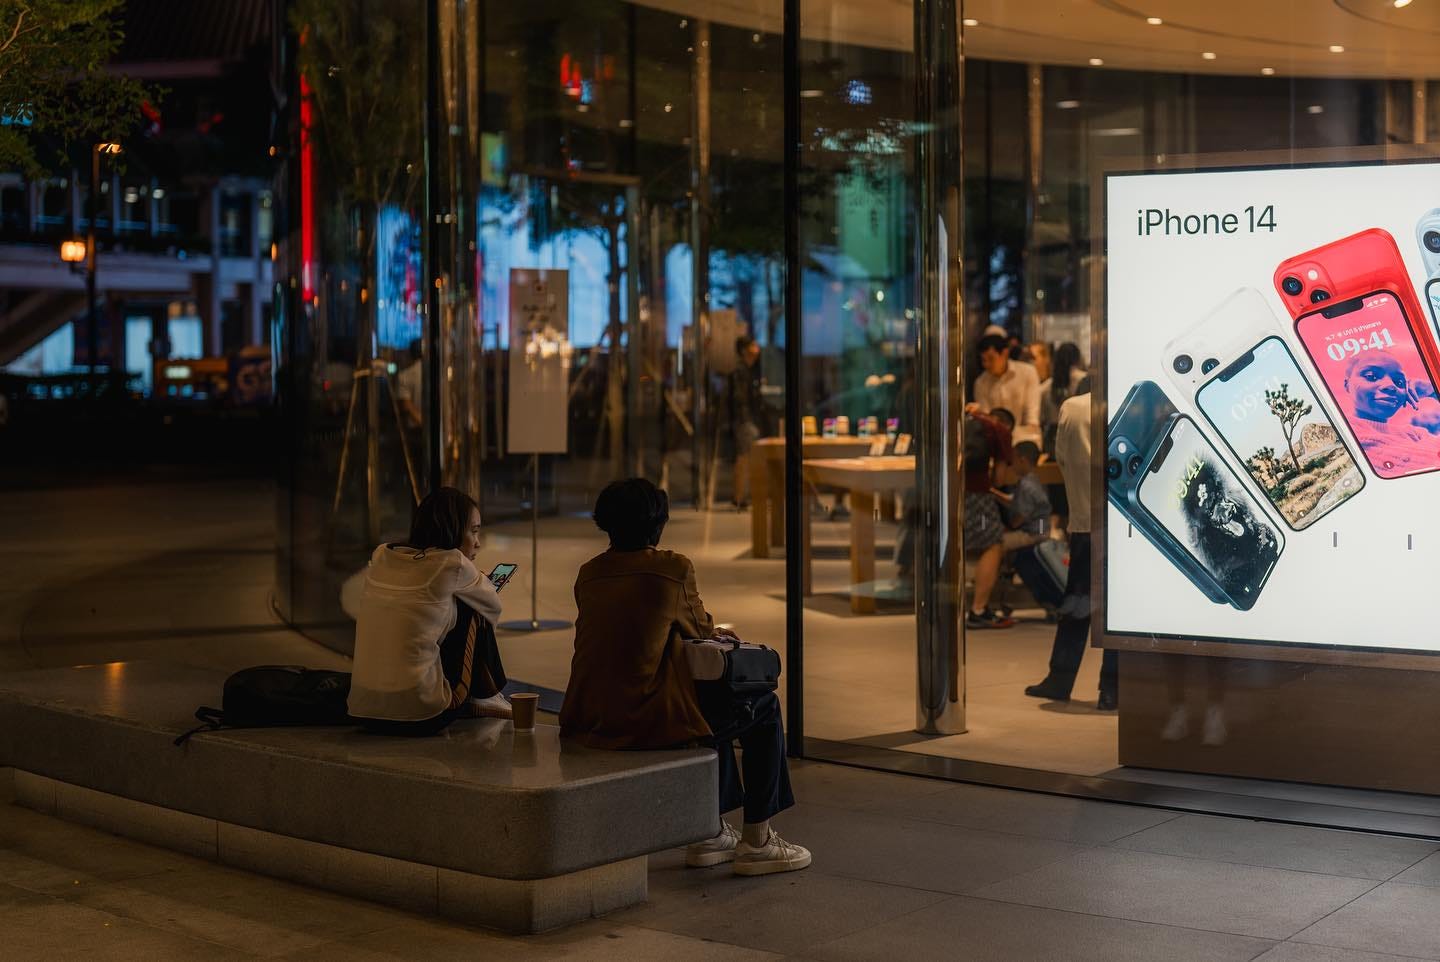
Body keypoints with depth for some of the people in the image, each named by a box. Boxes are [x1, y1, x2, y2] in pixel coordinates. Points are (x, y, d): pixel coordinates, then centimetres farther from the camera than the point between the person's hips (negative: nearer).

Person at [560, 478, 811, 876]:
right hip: (649, 719, -7)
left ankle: (711, 832, 38)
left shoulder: (588, 573, 9)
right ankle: (756, 842, 19)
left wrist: (712, 632, 32)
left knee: (714, 698, 33)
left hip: (590, 719, 7)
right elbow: (699, 627, 5)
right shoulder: (674, 568, -9)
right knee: (764, 708, 16)